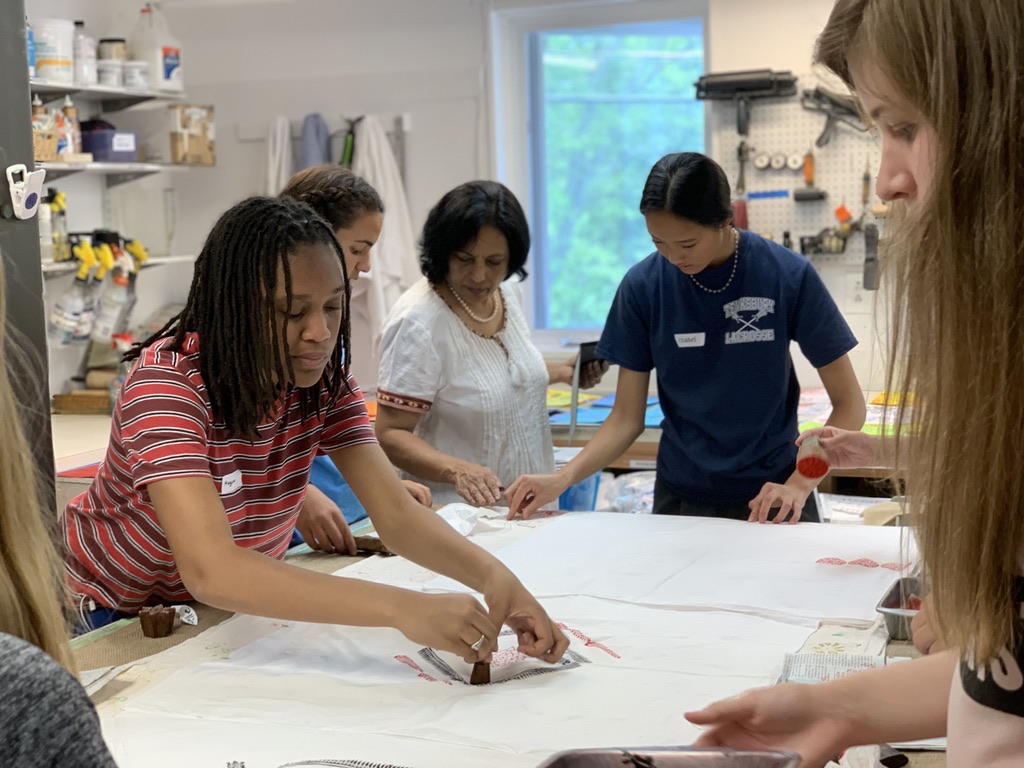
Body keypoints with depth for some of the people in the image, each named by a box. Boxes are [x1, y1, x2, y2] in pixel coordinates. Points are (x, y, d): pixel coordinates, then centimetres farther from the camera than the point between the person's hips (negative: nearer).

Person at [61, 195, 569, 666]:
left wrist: (493, 575, -37)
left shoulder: (324, 380, -10)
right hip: (111, 620, -3)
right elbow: (210, 572, -43)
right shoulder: (166, 383, -30)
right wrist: (401, 608, -51)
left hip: (230, 612, 3)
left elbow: (397, 516, -17)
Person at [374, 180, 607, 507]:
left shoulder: (505, 294, 5)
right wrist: (457, 470, -31)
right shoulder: (417, 322, -18)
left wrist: (562, 372, 11)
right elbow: (390, 434, -17)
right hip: (460, 515, -8)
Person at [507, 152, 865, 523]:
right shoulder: (643, 285, -9)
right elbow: (627, 417, -3)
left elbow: (848, 404, -7)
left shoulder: (788, 275, -13)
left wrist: (799, 484, -21)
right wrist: (563, 478, -18)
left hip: (771, 498, -1)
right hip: (680, 500, 1)